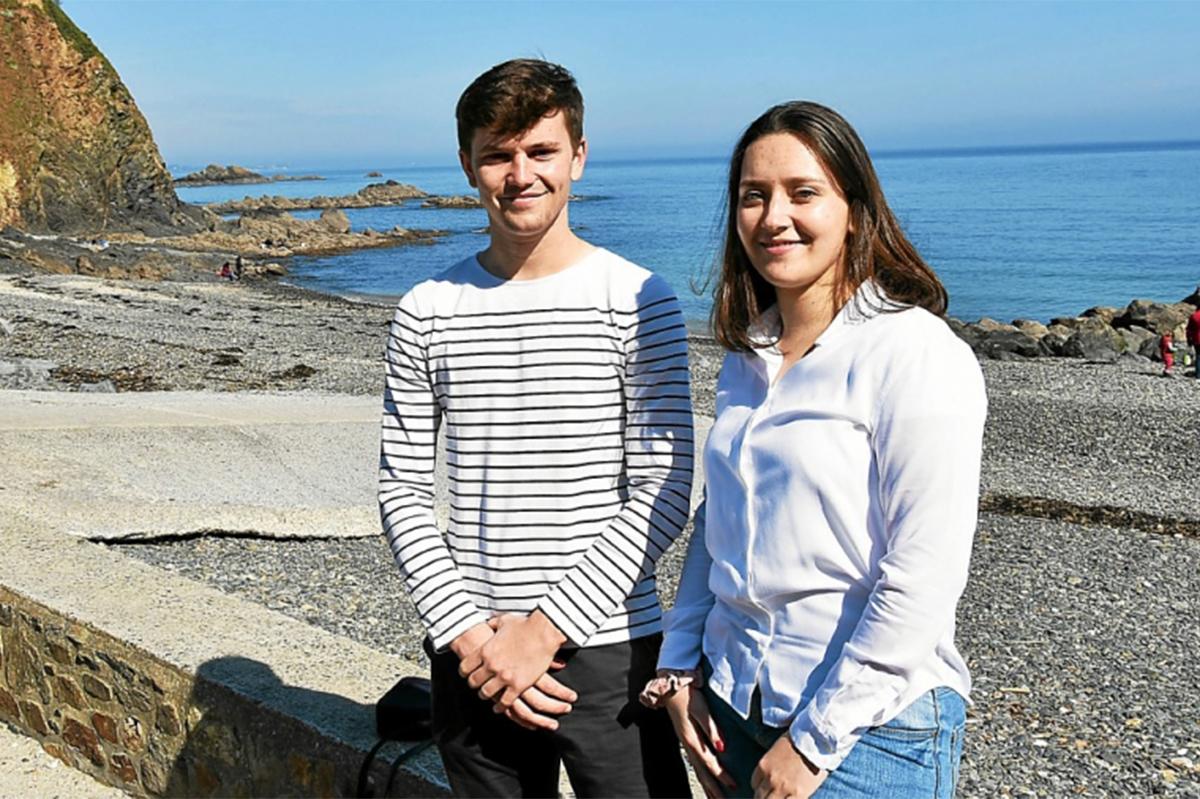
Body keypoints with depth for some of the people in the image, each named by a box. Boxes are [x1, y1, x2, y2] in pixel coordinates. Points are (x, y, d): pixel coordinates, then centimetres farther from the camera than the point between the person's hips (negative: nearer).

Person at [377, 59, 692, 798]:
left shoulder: (638, 301, -5)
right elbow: (403, 491, 3)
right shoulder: (425, 315, 3)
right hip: (472, 656, 3)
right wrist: (467, 632, -7)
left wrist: (546, 627, -11)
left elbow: (663, 494, -8)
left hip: (608, 650, -2)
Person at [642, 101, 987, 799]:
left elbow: (923, 576, -18)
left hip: (871, 723, -6)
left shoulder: (920, 355, -15)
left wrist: (814, 741, -15)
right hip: (735, 702, 6)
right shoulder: (747, 355, 5)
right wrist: (681, 668, 5)